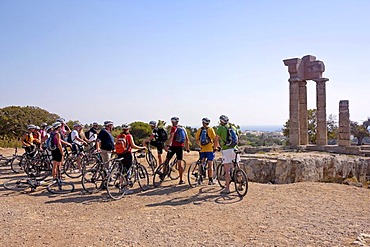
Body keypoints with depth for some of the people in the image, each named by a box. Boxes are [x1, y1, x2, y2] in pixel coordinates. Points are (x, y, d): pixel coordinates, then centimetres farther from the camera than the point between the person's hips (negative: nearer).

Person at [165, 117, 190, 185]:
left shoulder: (173, 128, -3)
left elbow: (171, 137, -18)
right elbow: (187, 139, 15)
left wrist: (167, 145, -27)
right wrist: (187, 148, 21)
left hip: (173, 146, -5)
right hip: (180, 147, 5)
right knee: (179, 164, 7)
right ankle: (181, 180, 6)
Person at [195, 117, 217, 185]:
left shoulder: (199, 130, 4)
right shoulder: (210, 129, -5)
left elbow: (197, 140, 10)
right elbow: (214, 139, -6)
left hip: (202, 150, 3)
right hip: (210, 149, -3)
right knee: (210, 165, 3)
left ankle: (200, 179, 12)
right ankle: (210, 180, 4)